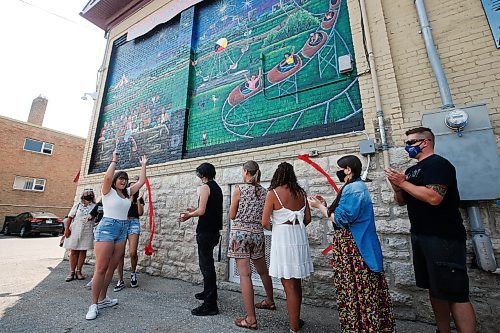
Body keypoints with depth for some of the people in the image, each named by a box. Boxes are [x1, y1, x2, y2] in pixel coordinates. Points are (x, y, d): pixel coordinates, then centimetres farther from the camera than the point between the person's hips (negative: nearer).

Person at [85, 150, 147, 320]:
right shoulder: (108, 191, -3)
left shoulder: (127, 192, 13)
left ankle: (102, 299, 21)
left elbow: (141, 181, 15)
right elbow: (107, 177, -23)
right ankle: (94, 304, 4)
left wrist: (143, 165, 18)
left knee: (112, 267, 10)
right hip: (107, 228, -6)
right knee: (101, 268, -5)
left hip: (123, 230, 6)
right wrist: (114, 160, -15)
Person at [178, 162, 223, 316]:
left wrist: (189, 215, -2)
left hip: (206, 231, -10)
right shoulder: (217, 187, 14)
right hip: (214, 230, 10)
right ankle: (209, 292, 38)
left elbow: (202, 211, -19)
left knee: (206, 265, -3)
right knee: (207, 263, 23)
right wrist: (194, 211, 20)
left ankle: (210, 305, 4)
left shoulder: (205, 187, -13)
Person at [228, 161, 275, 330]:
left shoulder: (239, 190, -9)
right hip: (257, 234, 5)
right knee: (263, 271, 23)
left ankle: (251, 319, 6)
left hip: (240, 233, -4)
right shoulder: (264, 192, 1)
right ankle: (270, 301, 44)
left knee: (245, 274, 0)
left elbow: (232, 216, -3)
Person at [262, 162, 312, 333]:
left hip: (282, 238, -5)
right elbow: (307, 219, 9)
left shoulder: (273, 193, -9)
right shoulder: (301, 192, 4)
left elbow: (265, 223, -10)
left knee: (289, 285, 7)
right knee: (297, 283, 20)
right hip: (300, 237, 6)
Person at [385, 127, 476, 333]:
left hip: (443, 237, -9)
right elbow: (402, 201, 18)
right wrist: (396, 185, 0)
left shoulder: (438, 164, -11)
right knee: (435, 289, 16)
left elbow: (434, 197, -25)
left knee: (455, 293, -5)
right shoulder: (412, 170, 15)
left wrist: (403, 183, -16)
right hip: (420, 236, 9)